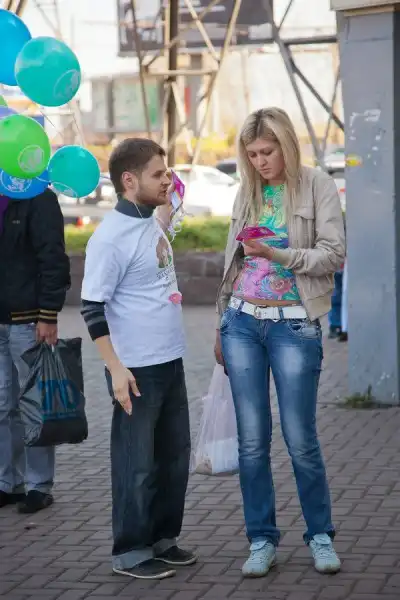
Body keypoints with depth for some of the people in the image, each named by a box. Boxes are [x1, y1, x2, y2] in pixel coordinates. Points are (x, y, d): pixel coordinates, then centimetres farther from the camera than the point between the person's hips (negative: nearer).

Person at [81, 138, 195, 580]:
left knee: (175, 455, 15)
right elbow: (92, 306, -16)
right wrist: (116, 369, -19)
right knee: (137, 464, 1)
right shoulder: (111, 236, -17)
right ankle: (131, 553, 12)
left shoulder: (153, 223, 8)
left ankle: (162, 538, 28)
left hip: (170, 362, 8)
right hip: (136, 369, -8)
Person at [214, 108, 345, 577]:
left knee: (300, 440, -2)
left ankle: (320, 535, 15)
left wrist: (278, 254, -22)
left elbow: (334, 255, -10)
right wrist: (221, 324, 17)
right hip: (243, 321, 4)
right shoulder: (248, 192, 11)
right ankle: (261, 540, 12)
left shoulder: (317, 187, -3)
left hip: (294, 324, -4)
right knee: (252, 440, 3)